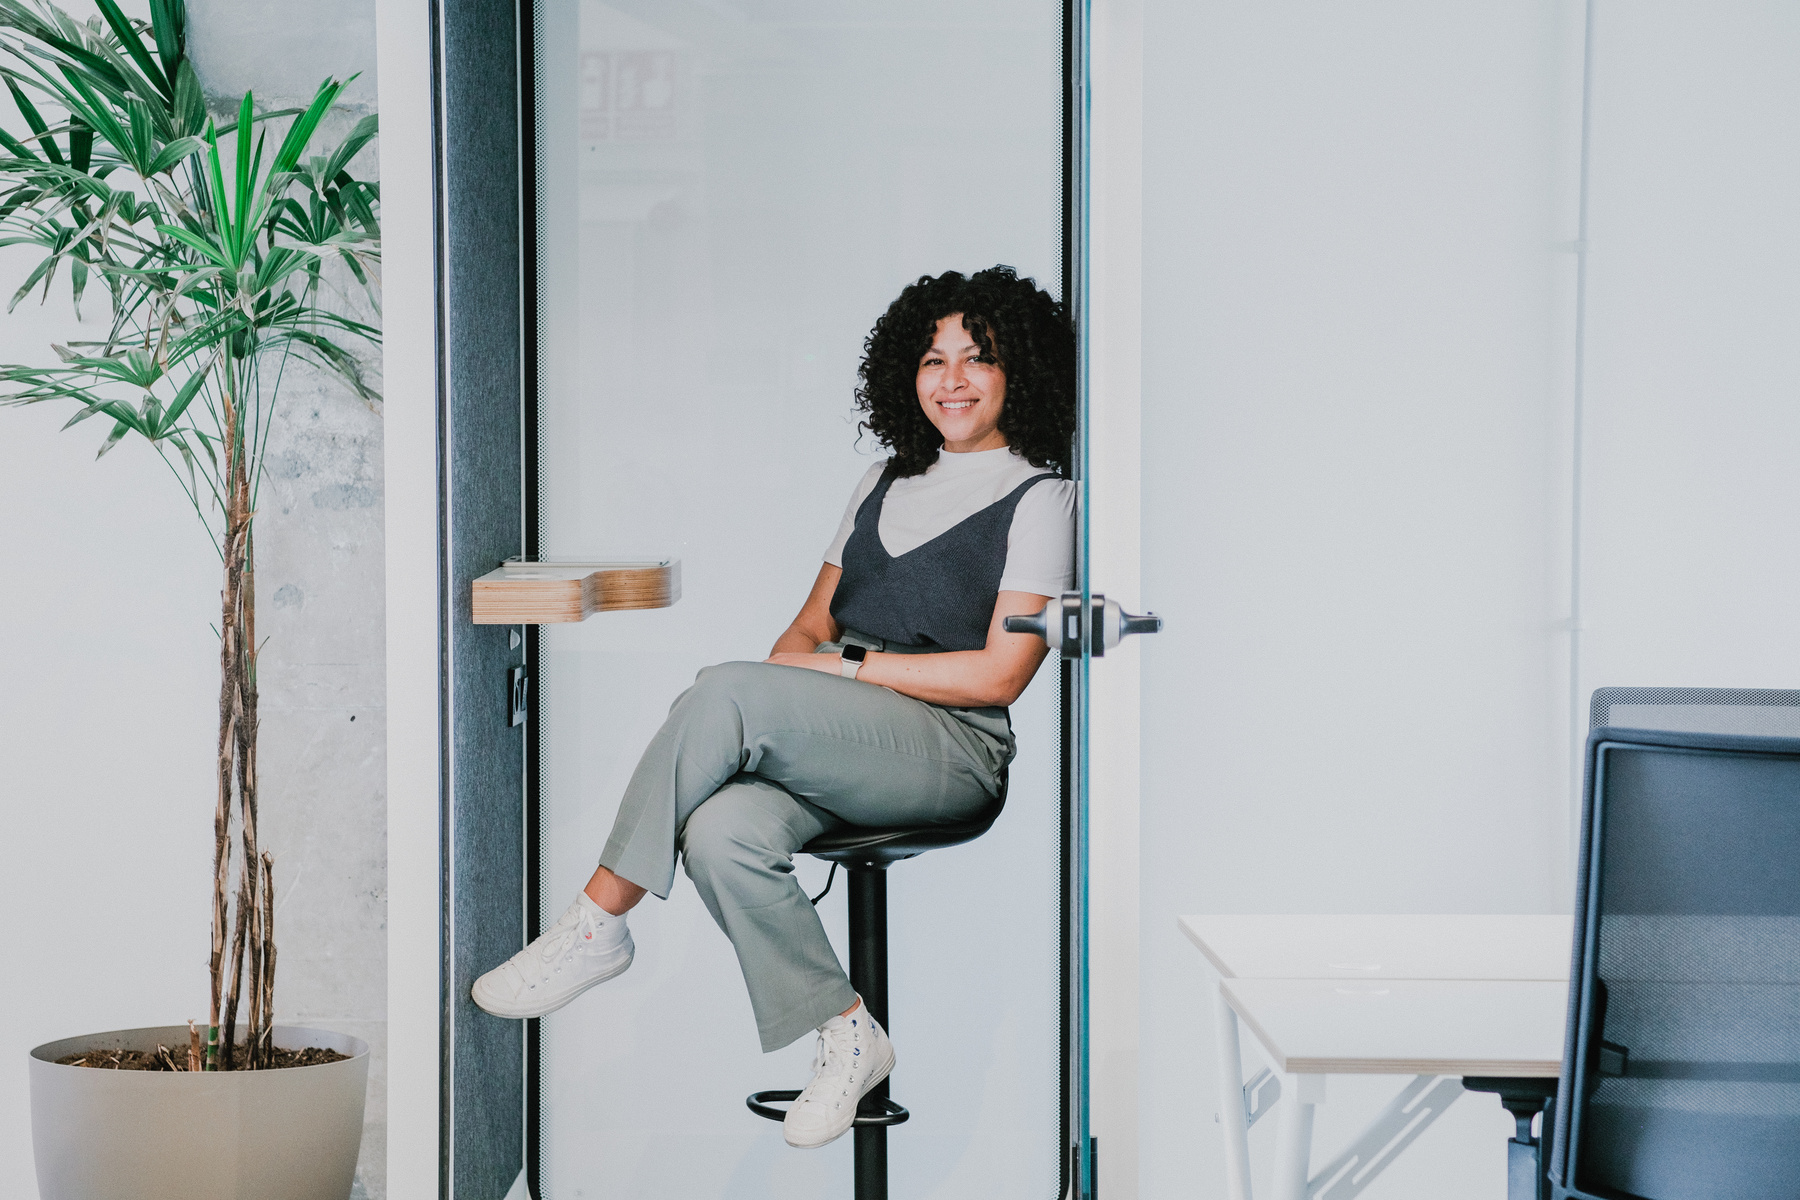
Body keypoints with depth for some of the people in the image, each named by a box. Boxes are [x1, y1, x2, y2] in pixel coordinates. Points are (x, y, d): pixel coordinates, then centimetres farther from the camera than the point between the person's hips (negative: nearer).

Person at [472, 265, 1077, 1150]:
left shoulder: (1040, 499, 3)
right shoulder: (887, 479, 24)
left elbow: (999, 673, -7)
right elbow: (815, 619, 22)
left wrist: (846, 665, -9)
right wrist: (788, 664, -2)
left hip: (951, 752, -6)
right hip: (839, 745, 6)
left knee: (725, 692, -30)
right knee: (721, 831, -30)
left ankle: (597, 924, -21)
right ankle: (845, 1033, -15)